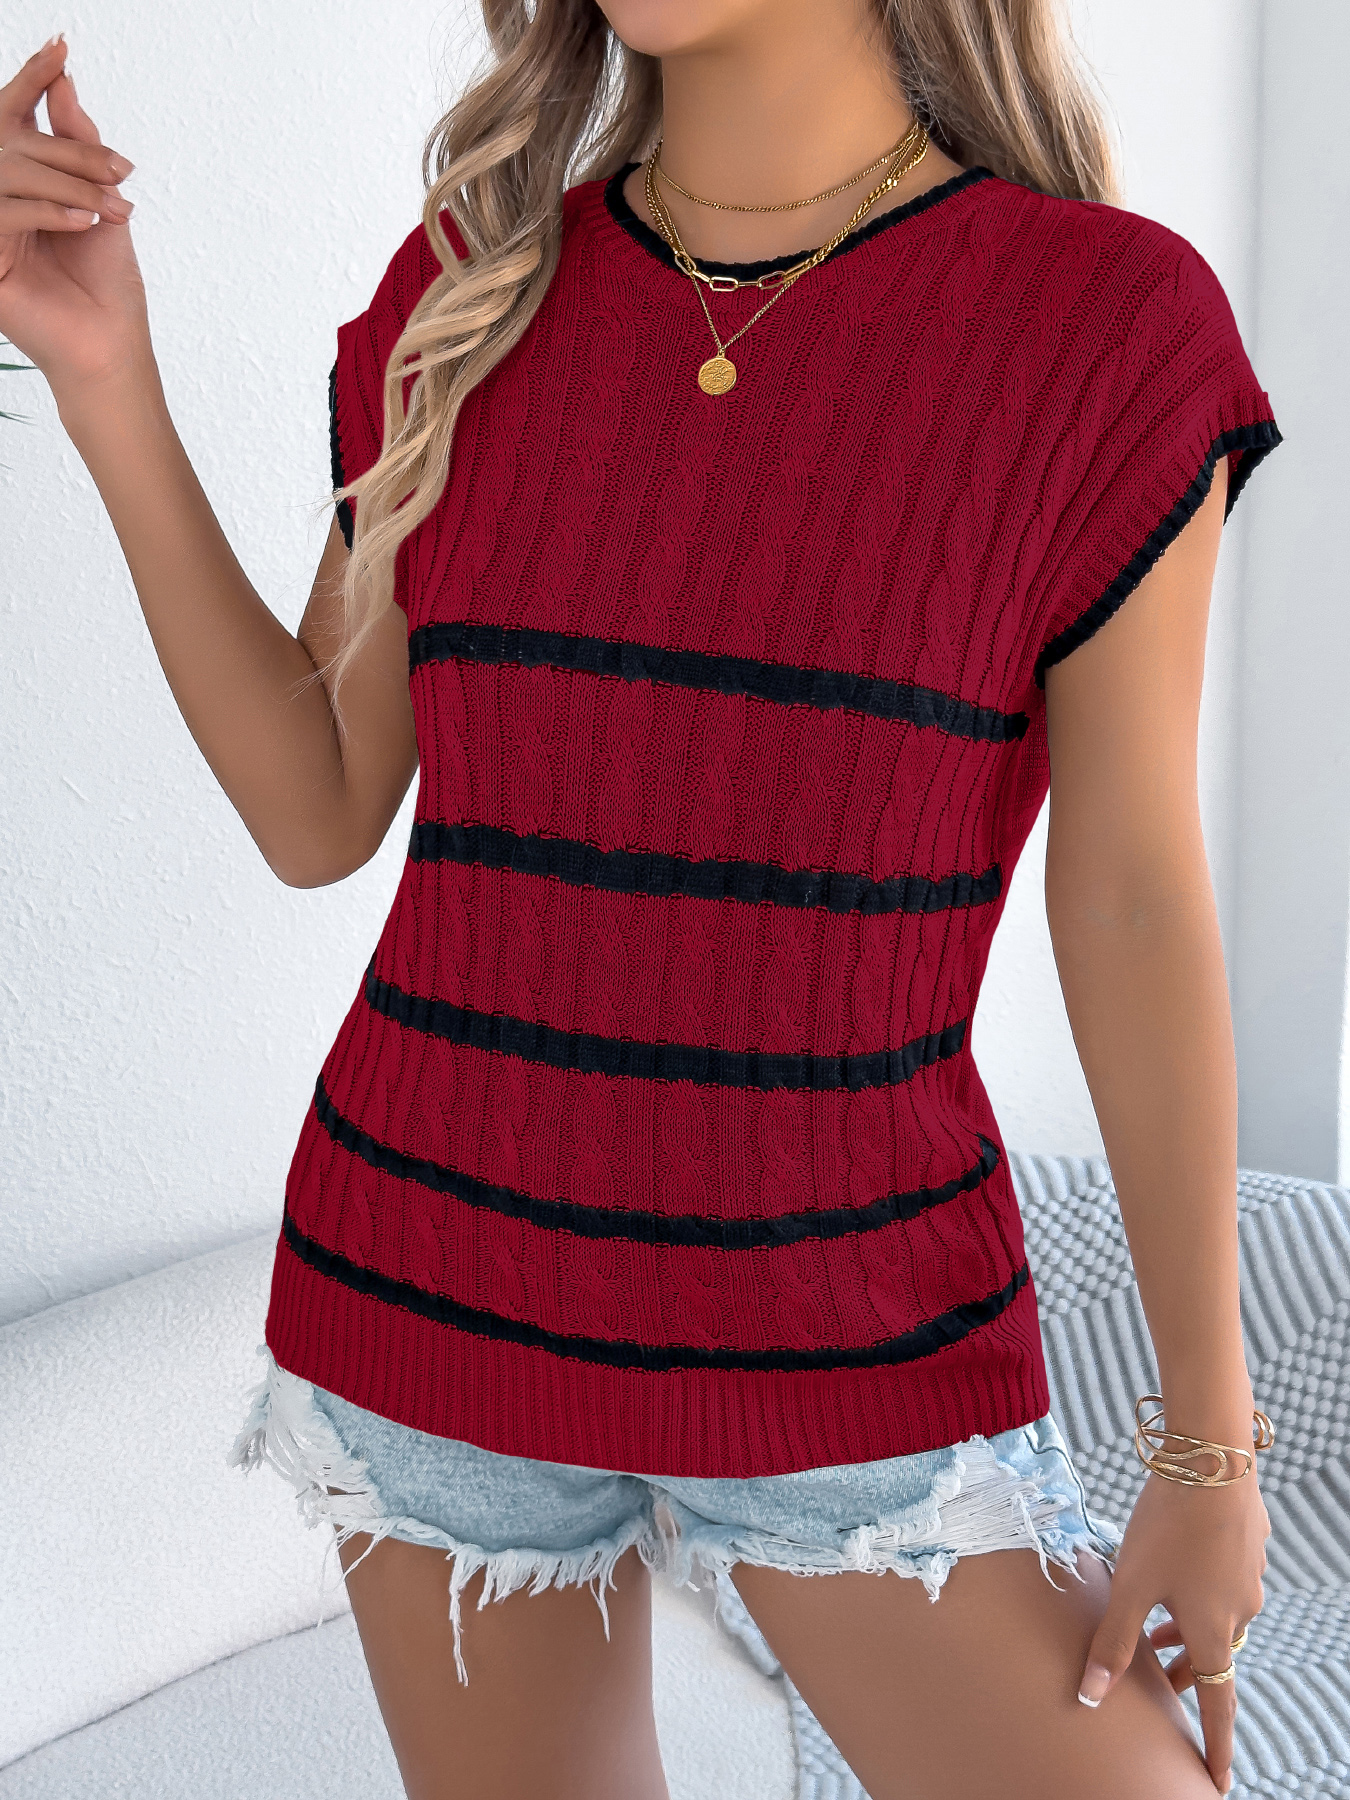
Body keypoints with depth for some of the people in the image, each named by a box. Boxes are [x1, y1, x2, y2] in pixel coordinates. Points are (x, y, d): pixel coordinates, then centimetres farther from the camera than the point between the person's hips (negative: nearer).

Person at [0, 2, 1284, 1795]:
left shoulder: (1110, 321, -12)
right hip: (441, 1283, 3)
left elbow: (1138, 907, -8)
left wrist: (1212, 1442, -4)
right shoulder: (473, 296, -3)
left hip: (845, 1340, -2)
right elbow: (318, 815, 0)